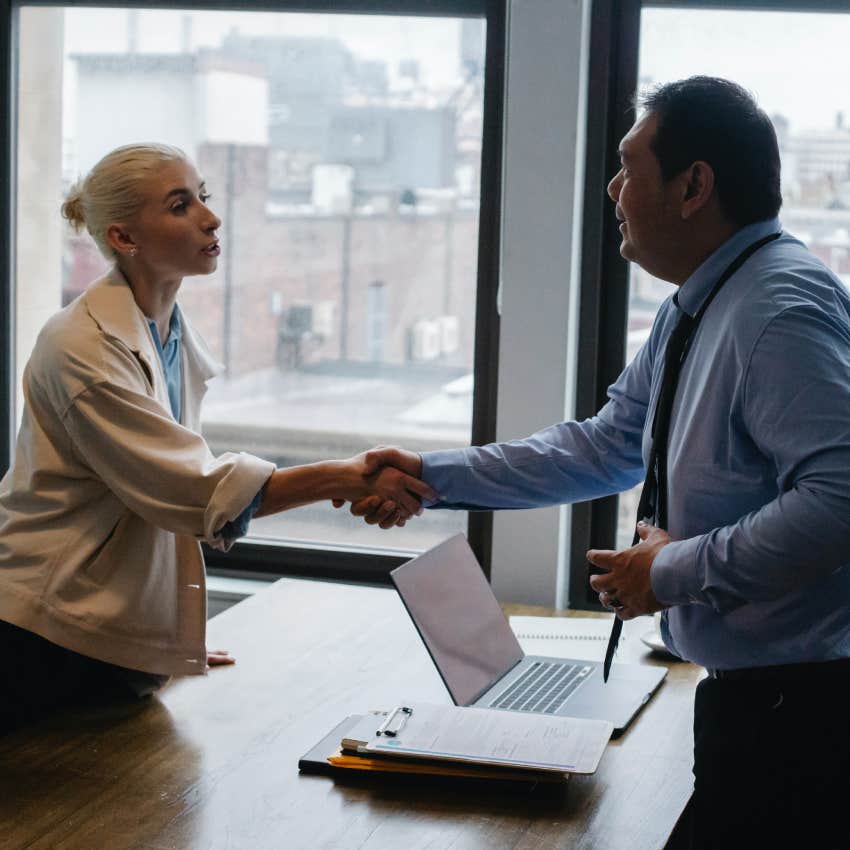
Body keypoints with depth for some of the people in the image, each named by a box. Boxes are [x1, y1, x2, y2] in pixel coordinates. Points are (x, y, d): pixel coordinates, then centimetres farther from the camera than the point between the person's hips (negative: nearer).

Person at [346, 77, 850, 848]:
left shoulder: (783, 309, -21)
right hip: (746, 690, 9)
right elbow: (606, 448, 17)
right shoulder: (691, 313, 10)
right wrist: (433, 476, 14)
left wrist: (675, 572, -19)